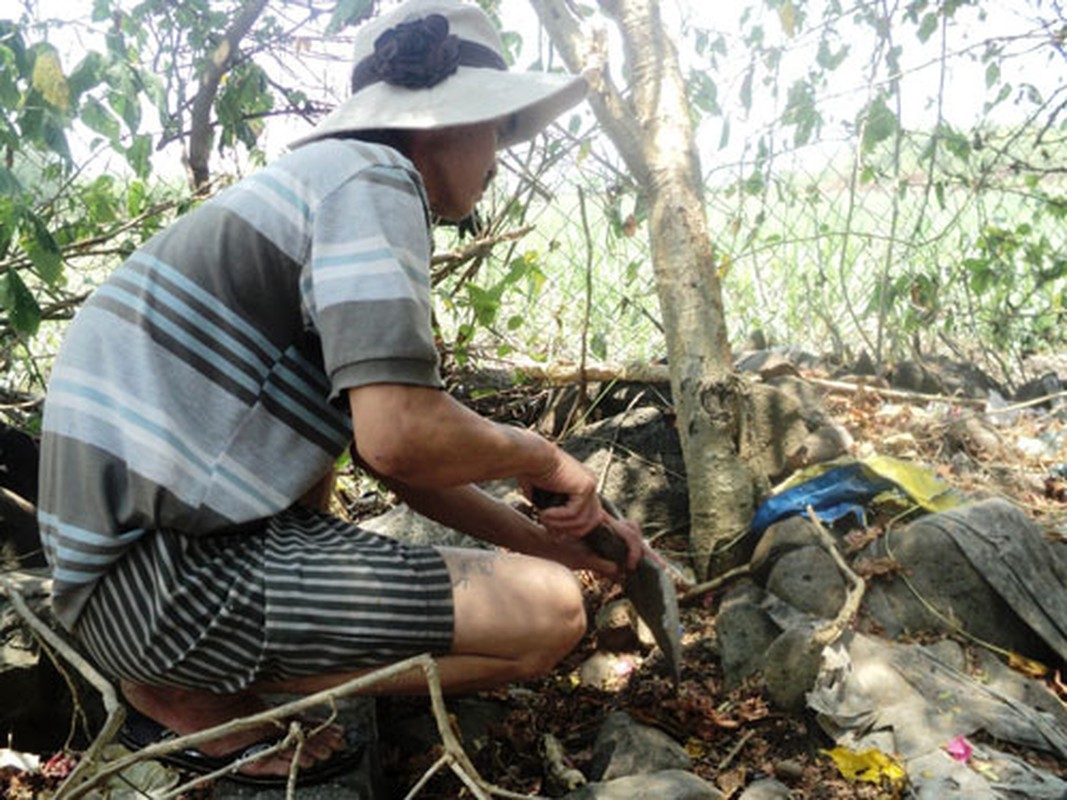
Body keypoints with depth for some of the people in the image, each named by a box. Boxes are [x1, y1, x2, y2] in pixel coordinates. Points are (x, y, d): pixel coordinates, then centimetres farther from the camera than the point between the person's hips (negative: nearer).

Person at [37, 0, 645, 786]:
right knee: (545, 613, -11)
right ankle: (195, 694, -2)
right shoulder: (373, 177, -9)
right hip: (163, 579, -10)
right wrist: (542, 457, -3)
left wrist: (552, 541, 20)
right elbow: (400, 439, -23)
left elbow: (395, 454, 19)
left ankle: (181, 673, 14)